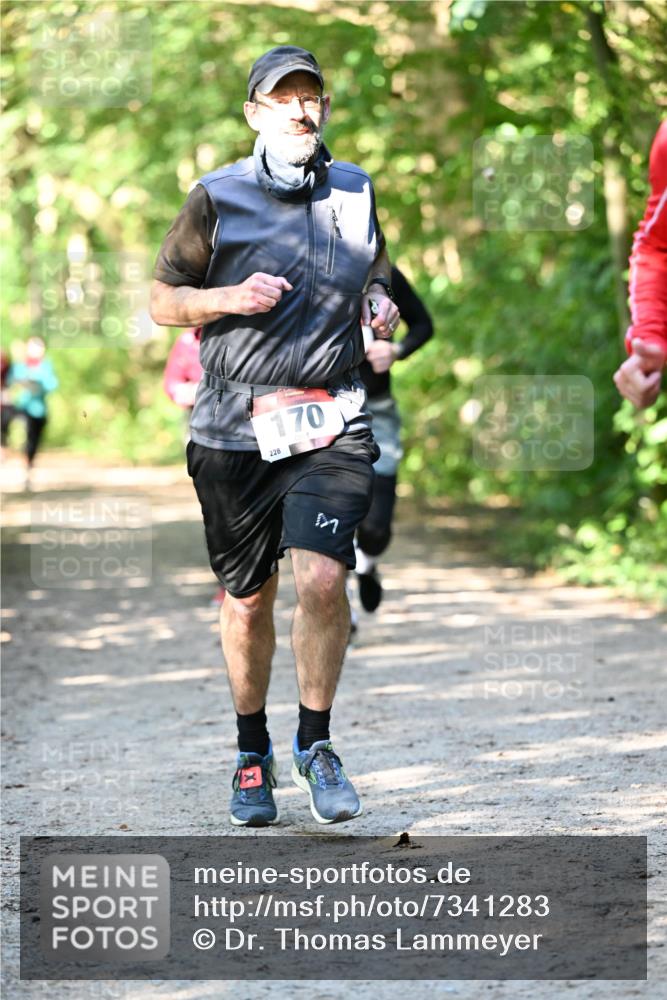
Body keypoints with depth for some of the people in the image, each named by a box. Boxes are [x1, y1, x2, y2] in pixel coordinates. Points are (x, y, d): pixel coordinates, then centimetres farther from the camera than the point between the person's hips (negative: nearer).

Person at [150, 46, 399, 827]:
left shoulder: (355, 191, 10)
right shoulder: (217, 197, 1)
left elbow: (376, 277, 25)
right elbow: (162, 301, 5)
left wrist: (381, 307, 2)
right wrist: (230, 297, -13)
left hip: (331, 425, 1)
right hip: (235, 430, -1)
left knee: (322, 577, -17)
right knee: (246, 598, 8)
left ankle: (314, 743, 3)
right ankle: (252, 754, 28)